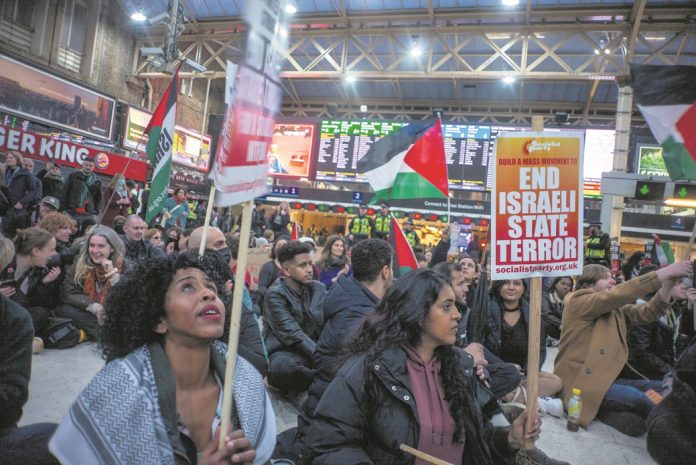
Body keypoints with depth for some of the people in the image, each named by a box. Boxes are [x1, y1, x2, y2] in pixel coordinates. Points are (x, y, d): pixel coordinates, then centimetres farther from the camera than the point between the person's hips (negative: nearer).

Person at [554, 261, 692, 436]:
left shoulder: (615, 308, 13)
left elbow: (646, 312, -2)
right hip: (579, 380, -9)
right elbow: (617, 295, -26)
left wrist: (668, 283, -19)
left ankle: (608, 411, -6)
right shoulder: (578, 302, -12)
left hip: (607, 377, 9)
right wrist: (663, 273, -28)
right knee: (635, 398, -27)